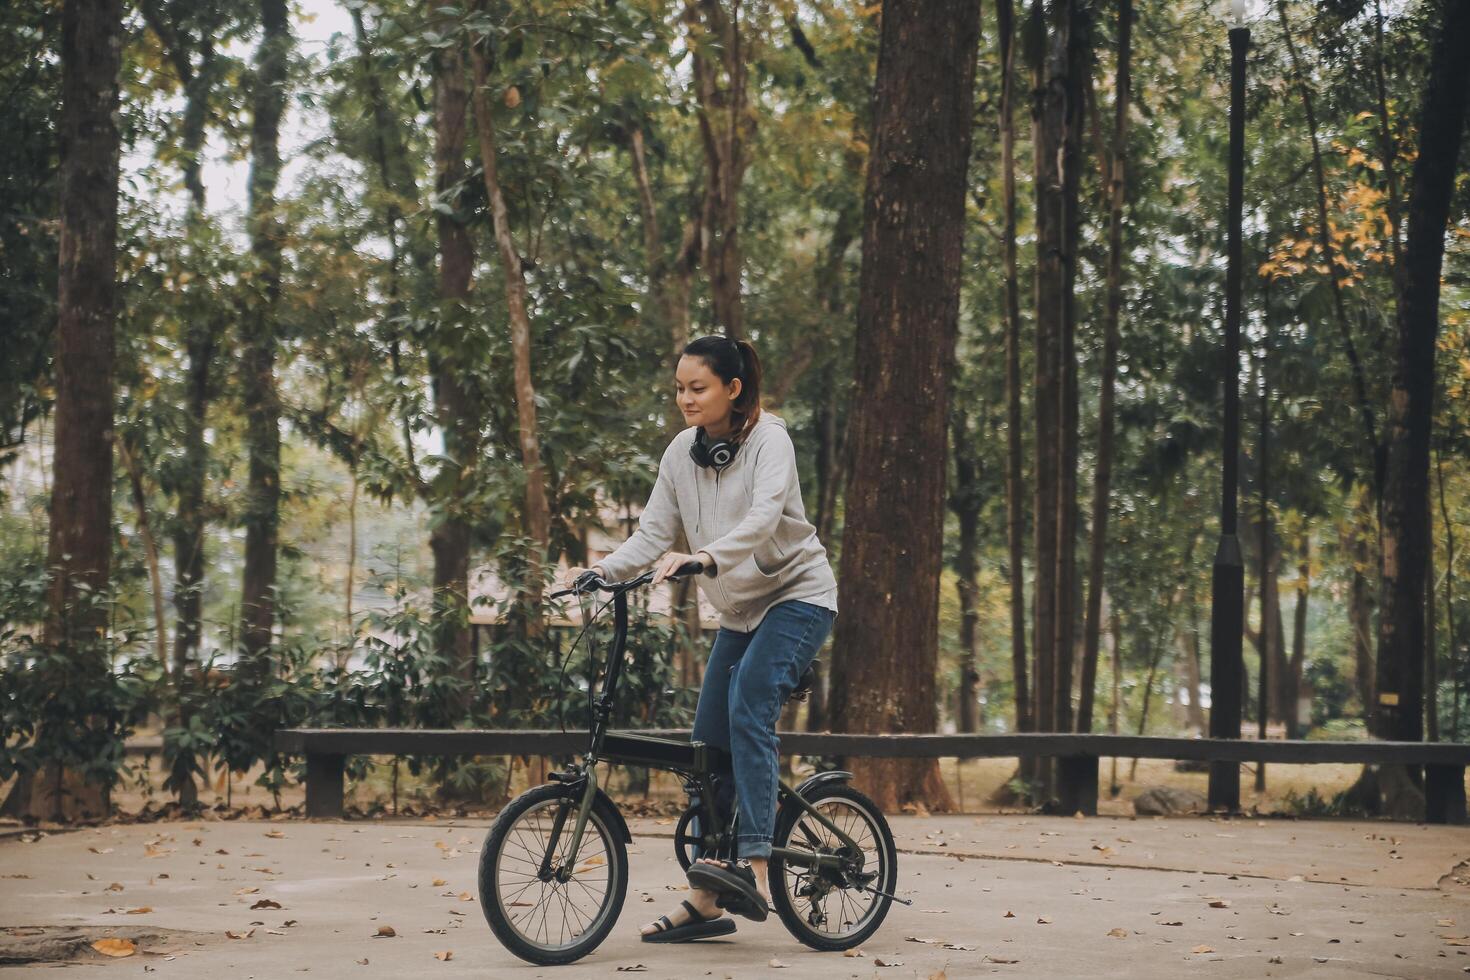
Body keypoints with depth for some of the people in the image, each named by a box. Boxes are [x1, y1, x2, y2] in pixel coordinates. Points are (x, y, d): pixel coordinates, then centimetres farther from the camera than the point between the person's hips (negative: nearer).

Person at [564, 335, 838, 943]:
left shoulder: (769, 441, -16)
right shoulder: (681, 453, 2)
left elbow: (762, 519, -32)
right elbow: (653, 533, -3)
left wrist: (702, 558, -48)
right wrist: (601, 571, -20)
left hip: (797, 596, -7)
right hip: (740, 608, 7)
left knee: (747, 709, -28)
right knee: (709, 744, 2)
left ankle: (754, 870, -32)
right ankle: (705, 903, 7)